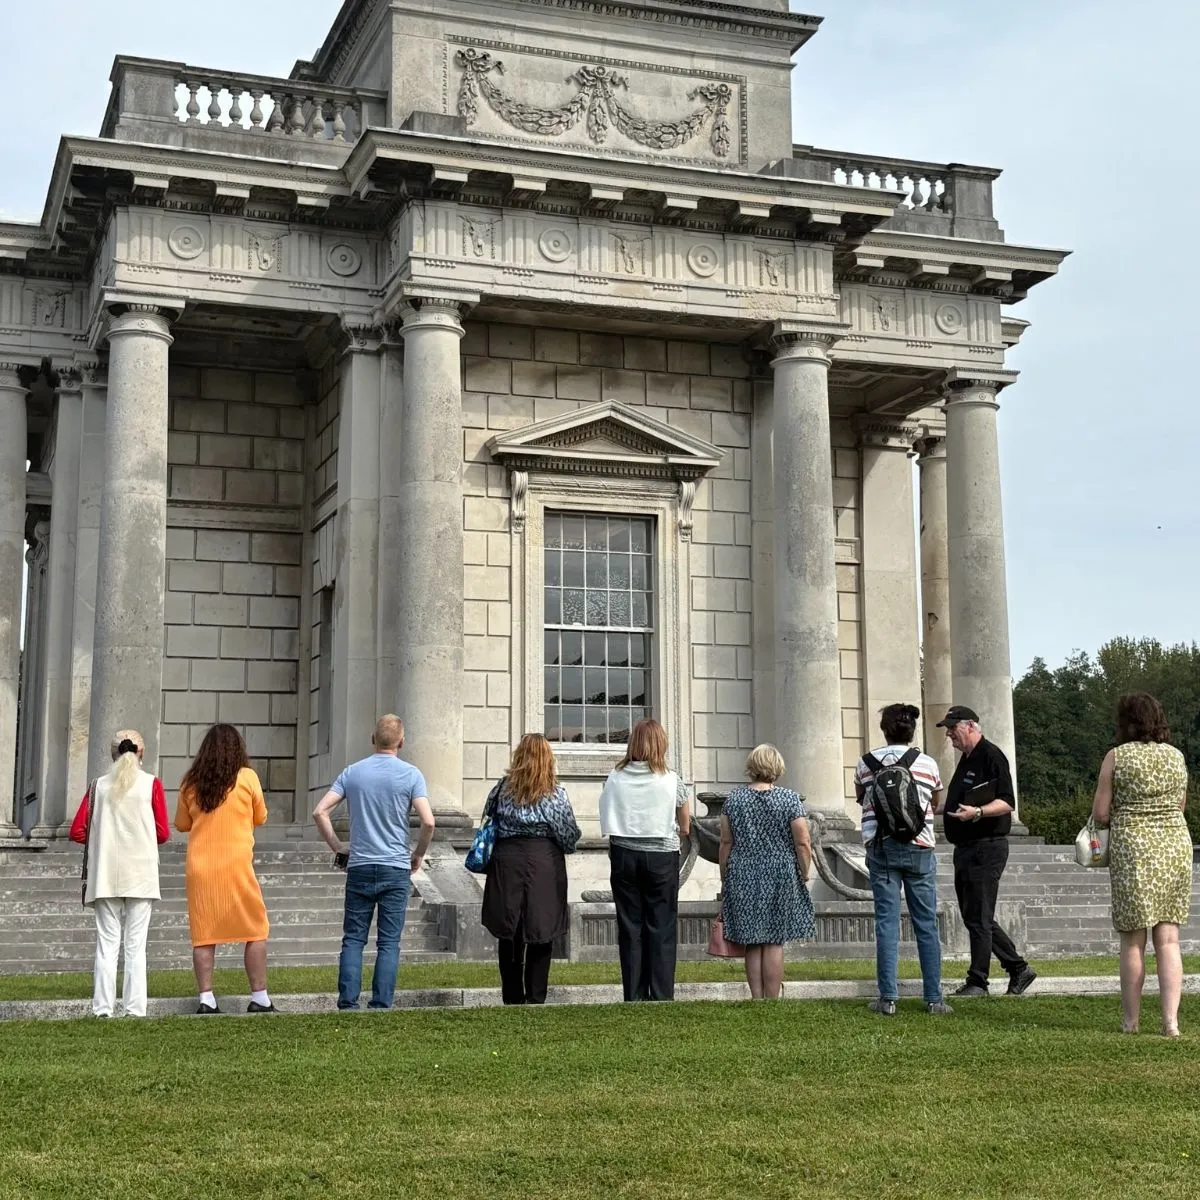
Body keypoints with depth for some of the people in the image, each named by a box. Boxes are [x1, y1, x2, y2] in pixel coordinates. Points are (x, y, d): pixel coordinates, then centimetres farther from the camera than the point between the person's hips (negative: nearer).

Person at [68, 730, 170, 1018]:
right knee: (136, 945, 1)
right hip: (140, 875, -2)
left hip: (104, 875, 2)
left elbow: (77, 831, 2)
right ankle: (134, 1008, -2)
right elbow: (163, 833, -2)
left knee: (106, 943, 6)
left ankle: (103, 1007, 2)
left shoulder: (99, 785, 5)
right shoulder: (151, 784, -1)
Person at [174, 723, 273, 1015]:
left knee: (203, 935, 6)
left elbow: (181, 824, 15)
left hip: (199, 867, 3)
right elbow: (260, 818, 10)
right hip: (236, 865, -3)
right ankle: (259, 997, 5)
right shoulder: (247, 777, -2)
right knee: (256, 932, 6)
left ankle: (206, 999, 1)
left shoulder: (191, 782, 4)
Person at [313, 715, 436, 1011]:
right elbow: (428, 822, -13)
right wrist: (419, 855, 3)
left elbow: (320, 812, 0)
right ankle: (381, 1006, 1)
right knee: (389, 942, 3)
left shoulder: (352, 772, 5)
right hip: (396, 868, -2)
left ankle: (348, 1004, 1)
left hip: (359, 867, 2)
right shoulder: (410, 774, -4)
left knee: (353, 939, 7)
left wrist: (336, 846, 10)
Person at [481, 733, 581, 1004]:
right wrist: (567, 847, 17)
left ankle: (512, 999, 15)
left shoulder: (503, 788, 1)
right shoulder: (555, 793, -6)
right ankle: (535, 999, 4)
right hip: (544, 863, -2)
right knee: (540, 935, 5)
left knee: (509, 934, 10)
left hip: (506, 860, 2)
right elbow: (570, 836, -3)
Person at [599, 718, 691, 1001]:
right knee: (661, 930, 3)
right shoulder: (672, 781, -6)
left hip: (623, 856, 2)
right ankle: (662, 997, 2)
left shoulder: (615, 778, -1)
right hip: (661, 858, -2)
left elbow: (609, 823, 4)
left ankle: (634, 997, 9)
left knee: (630, 929, 7)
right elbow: (685, 827, 3)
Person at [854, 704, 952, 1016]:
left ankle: (888, 998, -1)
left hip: (881, 848, 0)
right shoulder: (928, 764, 1)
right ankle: (933, 998, 6)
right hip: (919, 849, 0)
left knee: (887, 923, 1)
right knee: (926, 924, 4)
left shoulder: (867, 763, 1)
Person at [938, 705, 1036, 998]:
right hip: (966, 848, 10)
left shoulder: (991, 756, -12)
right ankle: (1019, 969, 20)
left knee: (978, 918, -5)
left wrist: (976, 812, -32)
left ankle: (977, 982, 3)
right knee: (974, 917, 12)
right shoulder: (966, 758, 18)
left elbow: (1006, 803, -20)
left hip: (986, 848, -10)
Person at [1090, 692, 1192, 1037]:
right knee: (1168, 940, 4)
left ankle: (1130, 1021, 11)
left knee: (1133, 941, 5)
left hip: (1133, 848, -3)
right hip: (1176, 844, 3)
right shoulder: (1177, 756, 8)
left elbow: (1100, 814, -4)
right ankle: (1171, 1020, -3)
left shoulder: (1117, 757, -4)